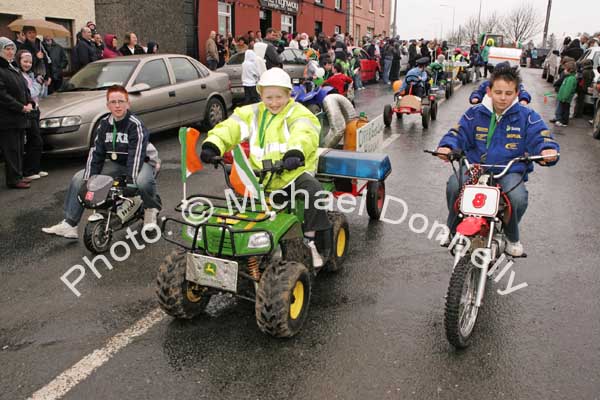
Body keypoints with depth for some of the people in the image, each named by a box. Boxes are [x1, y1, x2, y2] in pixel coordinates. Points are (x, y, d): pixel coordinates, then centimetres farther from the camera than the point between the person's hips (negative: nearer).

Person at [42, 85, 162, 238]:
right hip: (116, 164, 7)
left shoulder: (135, 125, -20)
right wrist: (88, 179, -12)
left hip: (142, 162, -6)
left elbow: (136, 155, -28)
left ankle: (152, 208, -8)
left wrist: (130, 182, -36)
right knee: (78, 178, -3)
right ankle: (69, 224, 0)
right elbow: (96, 152, -3)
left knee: (143, 181, -42)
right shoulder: (104, 124, -1)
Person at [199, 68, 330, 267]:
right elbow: (231, 127, -2)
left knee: (314, 190, -29)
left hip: (292, 172, -3)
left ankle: (310, 241, -14)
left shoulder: (298, 114, -2)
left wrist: (295, 152, -48)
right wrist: (213, 145, -23)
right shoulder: (253, 113, 12)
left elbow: (304, 134, -25)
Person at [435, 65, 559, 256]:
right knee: (454, 185, -30)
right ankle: (454, 230, 0)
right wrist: (447, 146, -22)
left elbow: (541, 137, -3)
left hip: (510, 171, -1)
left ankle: (512, 236, 5)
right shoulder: (475, 113, 7)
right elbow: (458, 133, 2)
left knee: (518, 197, -32)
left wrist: (548, 150, -28)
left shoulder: (527, 117, 3)